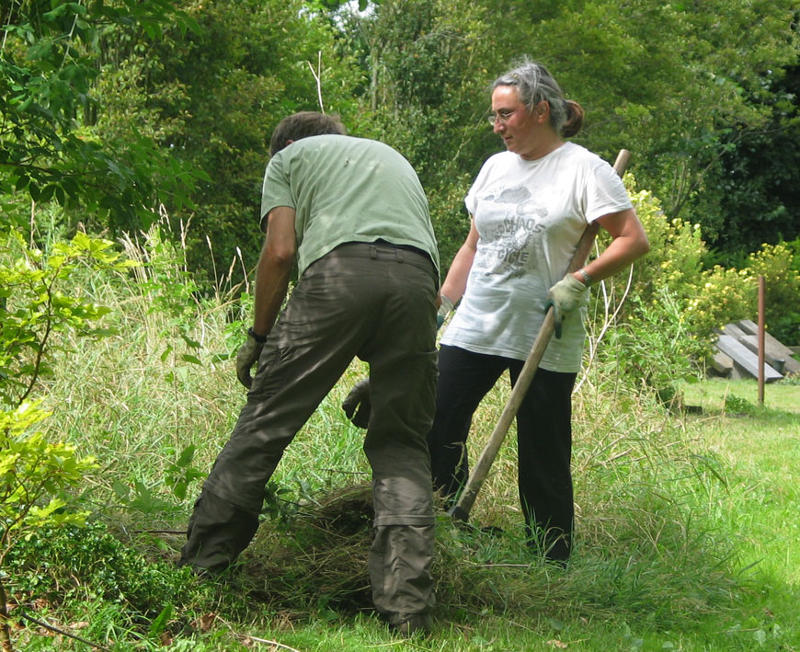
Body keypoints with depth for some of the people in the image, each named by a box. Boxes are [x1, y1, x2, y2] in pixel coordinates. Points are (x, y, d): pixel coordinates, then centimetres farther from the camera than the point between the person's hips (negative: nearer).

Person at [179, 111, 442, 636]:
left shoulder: (290, 157, 27)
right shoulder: (394, 158, 40)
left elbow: (280, 251, 9)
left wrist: (259, 336, 20)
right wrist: (382, 375, 40)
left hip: (342, 267, -3)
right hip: (418, 280, 4)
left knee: (269, 417, 4)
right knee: (402, 445, 8)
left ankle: (202, 562, 9)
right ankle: (408, 603, -2)